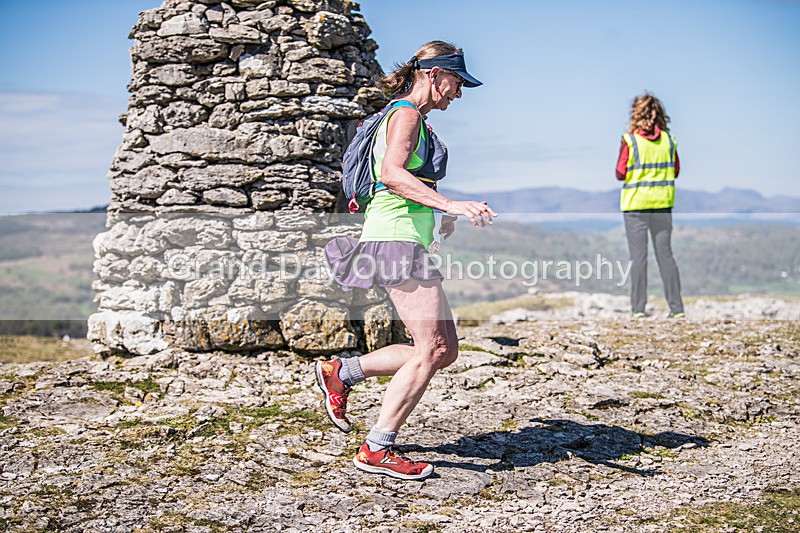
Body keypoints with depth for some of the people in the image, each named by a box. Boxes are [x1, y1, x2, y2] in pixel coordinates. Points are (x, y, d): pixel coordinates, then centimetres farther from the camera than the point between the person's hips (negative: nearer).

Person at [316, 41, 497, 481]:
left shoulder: (414, 118, 23)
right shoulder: (407, 113, -7)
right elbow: (392, 173, -24)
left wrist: (438, 218, 41)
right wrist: (451, 205, -31)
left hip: (410, 242, 10)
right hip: (397, 239, -10)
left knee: (445, 350, 7)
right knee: (431, 350, -12)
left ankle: (341, 373, 16)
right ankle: (377, 450, -6)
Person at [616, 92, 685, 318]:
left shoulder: (630, 140, -10)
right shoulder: (668, 139, 1)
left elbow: (620, 174, -7)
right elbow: (676, 171, 8)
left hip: (636, 204, -3)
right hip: (662, 204, 3)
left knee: (638, 256, 3)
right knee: (665, 254, 8)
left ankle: (638, 308, 4)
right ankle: (676, 307, 8)